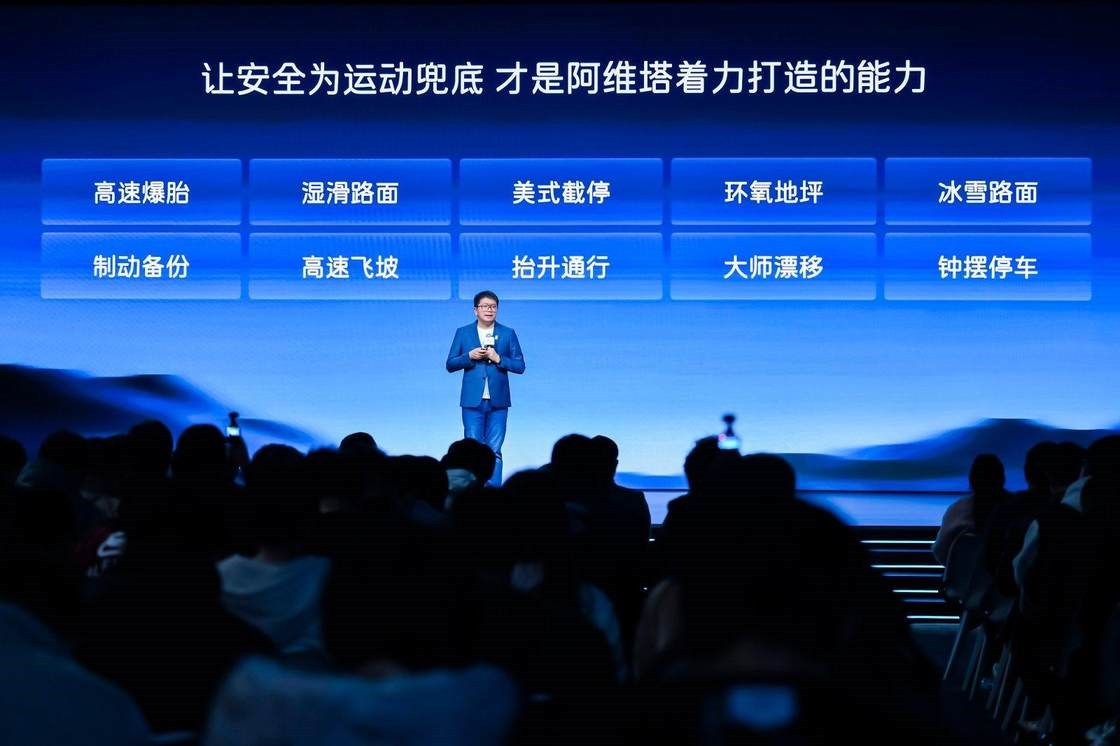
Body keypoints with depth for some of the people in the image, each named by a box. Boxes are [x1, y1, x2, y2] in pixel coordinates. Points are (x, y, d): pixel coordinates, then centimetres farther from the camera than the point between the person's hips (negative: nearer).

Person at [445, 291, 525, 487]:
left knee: (494, 451, -1)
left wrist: (498, 358, -11)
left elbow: (520, 366, 4)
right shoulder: (463, 333, 8)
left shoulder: (508, 334, 7)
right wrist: (469, 356, -10)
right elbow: (450, 365, 7)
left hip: (498, 402, 0)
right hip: (473, 401, 0)